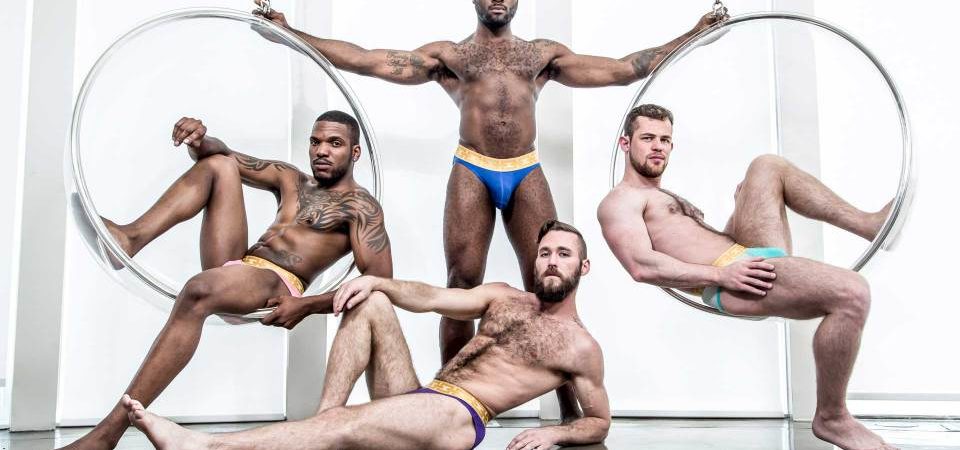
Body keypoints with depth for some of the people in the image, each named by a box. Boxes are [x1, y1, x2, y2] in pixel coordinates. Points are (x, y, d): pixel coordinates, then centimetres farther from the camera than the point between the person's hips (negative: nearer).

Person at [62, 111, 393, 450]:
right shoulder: (290, 179, 23)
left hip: (276, 286, -8)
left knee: (198, 292, -40)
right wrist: (200, 140, 0)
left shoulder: (359, 206, 1)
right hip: (234, 267, 8)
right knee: (218, 165, 6)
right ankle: (131, 237, -18)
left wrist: (306, 306, -21)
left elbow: (380, 282, -11)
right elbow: (222, 154, 26)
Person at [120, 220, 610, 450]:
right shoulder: (504, 297, 21)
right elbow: (431, 298, 7)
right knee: (371, 303, -10)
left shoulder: (580, 346, 7)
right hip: (414, 399, 7)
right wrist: (375, 279, -11)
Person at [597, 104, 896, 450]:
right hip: (729, 281, -10)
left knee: (767, 166, 12)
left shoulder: (663, 197, 31)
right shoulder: (619, 202, -3)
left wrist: (740, 205, 15)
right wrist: (721, 274, -25)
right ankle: (831, 418, -12)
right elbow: (642, 266, -19)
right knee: (852, 294, -27)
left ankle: (869, 224, 11)